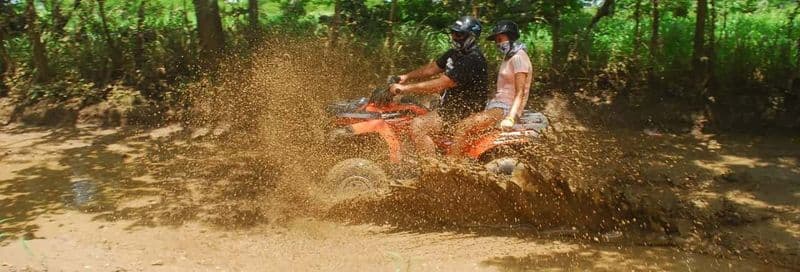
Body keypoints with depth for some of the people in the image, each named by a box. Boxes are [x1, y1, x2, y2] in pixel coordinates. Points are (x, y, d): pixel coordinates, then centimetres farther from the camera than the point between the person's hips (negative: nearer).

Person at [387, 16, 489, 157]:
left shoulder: (472, 60, -24)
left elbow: (440, 85, -29)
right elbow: (432, 68, 18)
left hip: (464, 111, -11)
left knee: (417, 126, -25)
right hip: (451, 103, 11)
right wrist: (407, 76, 5)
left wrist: (405, 88, -27)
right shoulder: (455, 53, 9)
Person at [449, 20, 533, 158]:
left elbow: (520, 93, -18)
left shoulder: (518, 58, -11)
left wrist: (510, 118, -29)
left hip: (506, 109, -10)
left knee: (463, 127, -24)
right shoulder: (508, 57, 20)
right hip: (496, 105, 10)